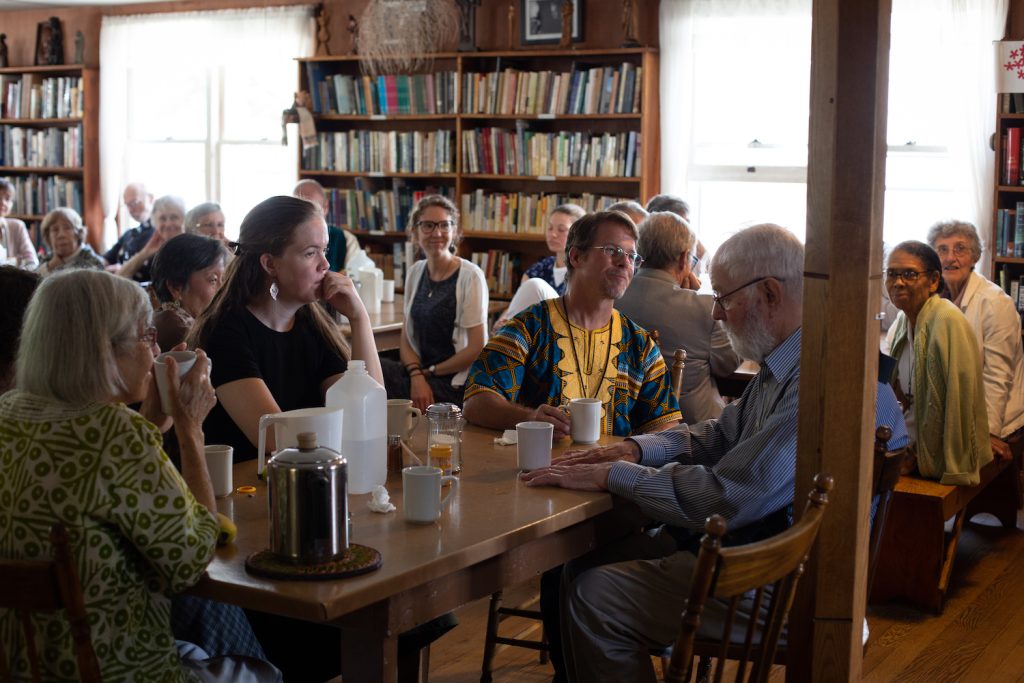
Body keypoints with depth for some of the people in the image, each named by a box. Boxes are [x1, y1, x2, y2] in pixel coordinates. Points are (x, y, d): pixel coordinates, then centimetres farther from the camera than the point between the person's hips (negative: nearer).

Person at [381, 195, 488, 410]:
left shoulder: (470, 276, -7)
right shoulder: (415, 272, 11)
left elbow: (477, 349, -9)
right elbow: (406, 340, 9)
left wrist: (431, 372, -4)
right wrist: (417, 376, -10)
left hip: (455, 385, -5)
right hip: (421, 372, 5)